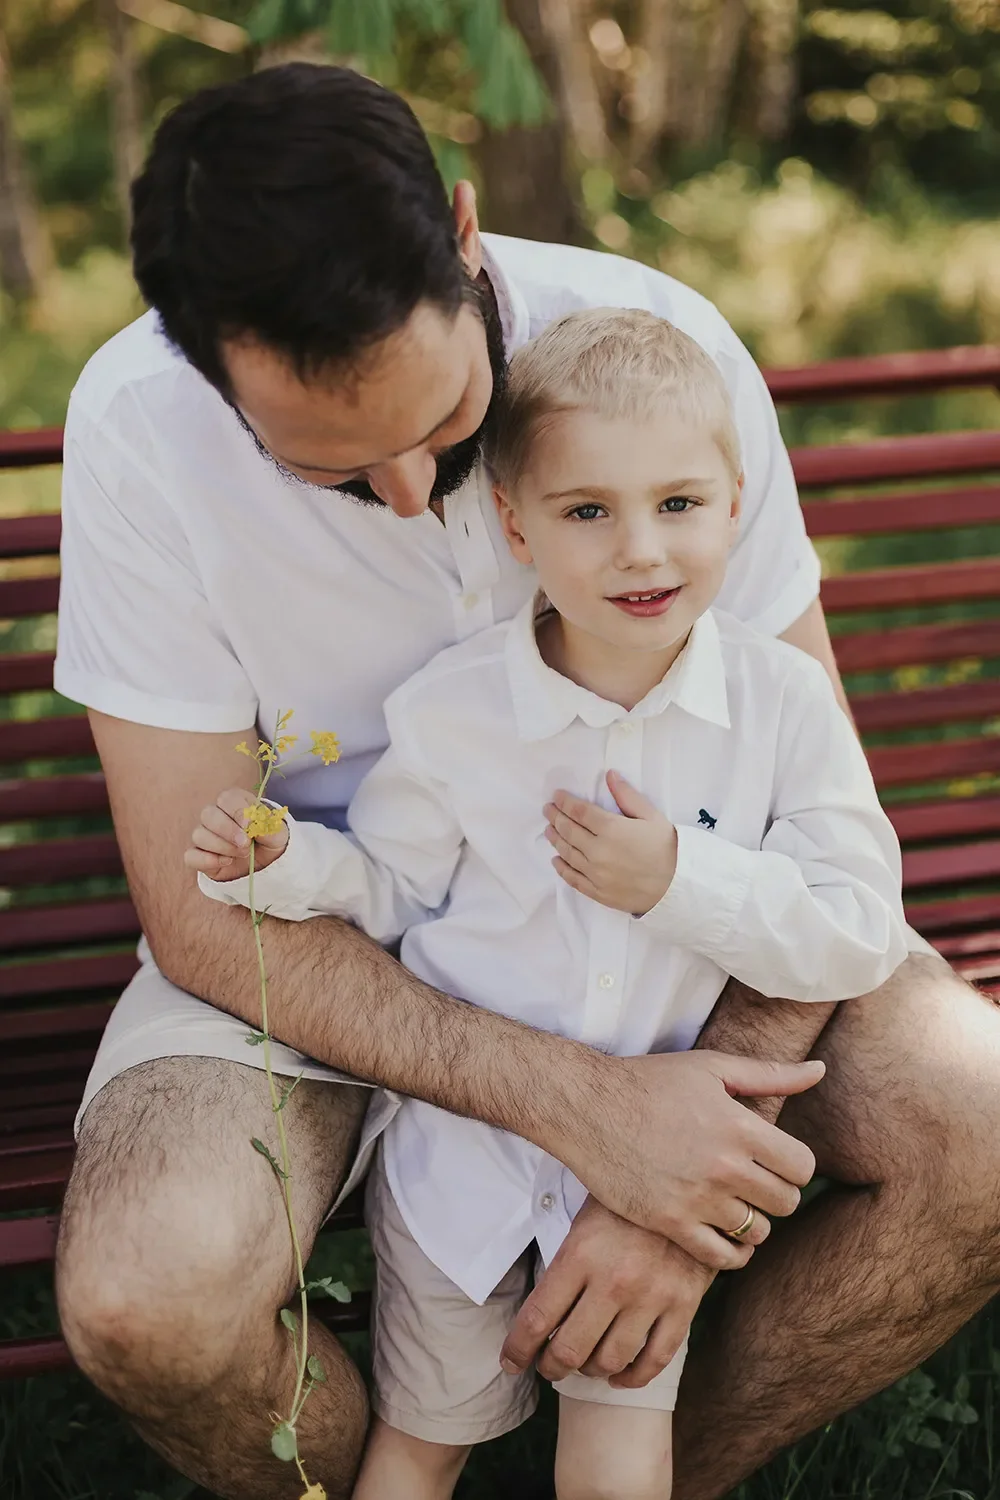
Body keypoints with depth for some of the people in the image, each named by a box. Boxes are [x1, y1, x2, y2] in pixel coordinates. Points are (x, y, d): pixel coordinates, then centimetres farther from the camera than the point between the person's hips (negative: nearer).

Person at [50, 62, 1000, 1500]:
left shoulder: (662, 343, -19)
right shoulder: (140, 427, -22)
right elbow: (201, 912, -20)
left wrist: (693, 1176, -25)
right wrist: (581, 1103, -31)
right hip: (332, 941, -1)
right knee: (143, 1294, -30)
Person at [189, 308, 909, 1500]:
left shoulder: (784, 703, -13)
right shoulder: (451, 711, -13)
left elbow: (860, 941, -14)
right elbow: (390, 891, 1)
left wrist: (680, 881, -24)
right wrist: (283, 864, -18)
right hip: (462, 1143, 1)